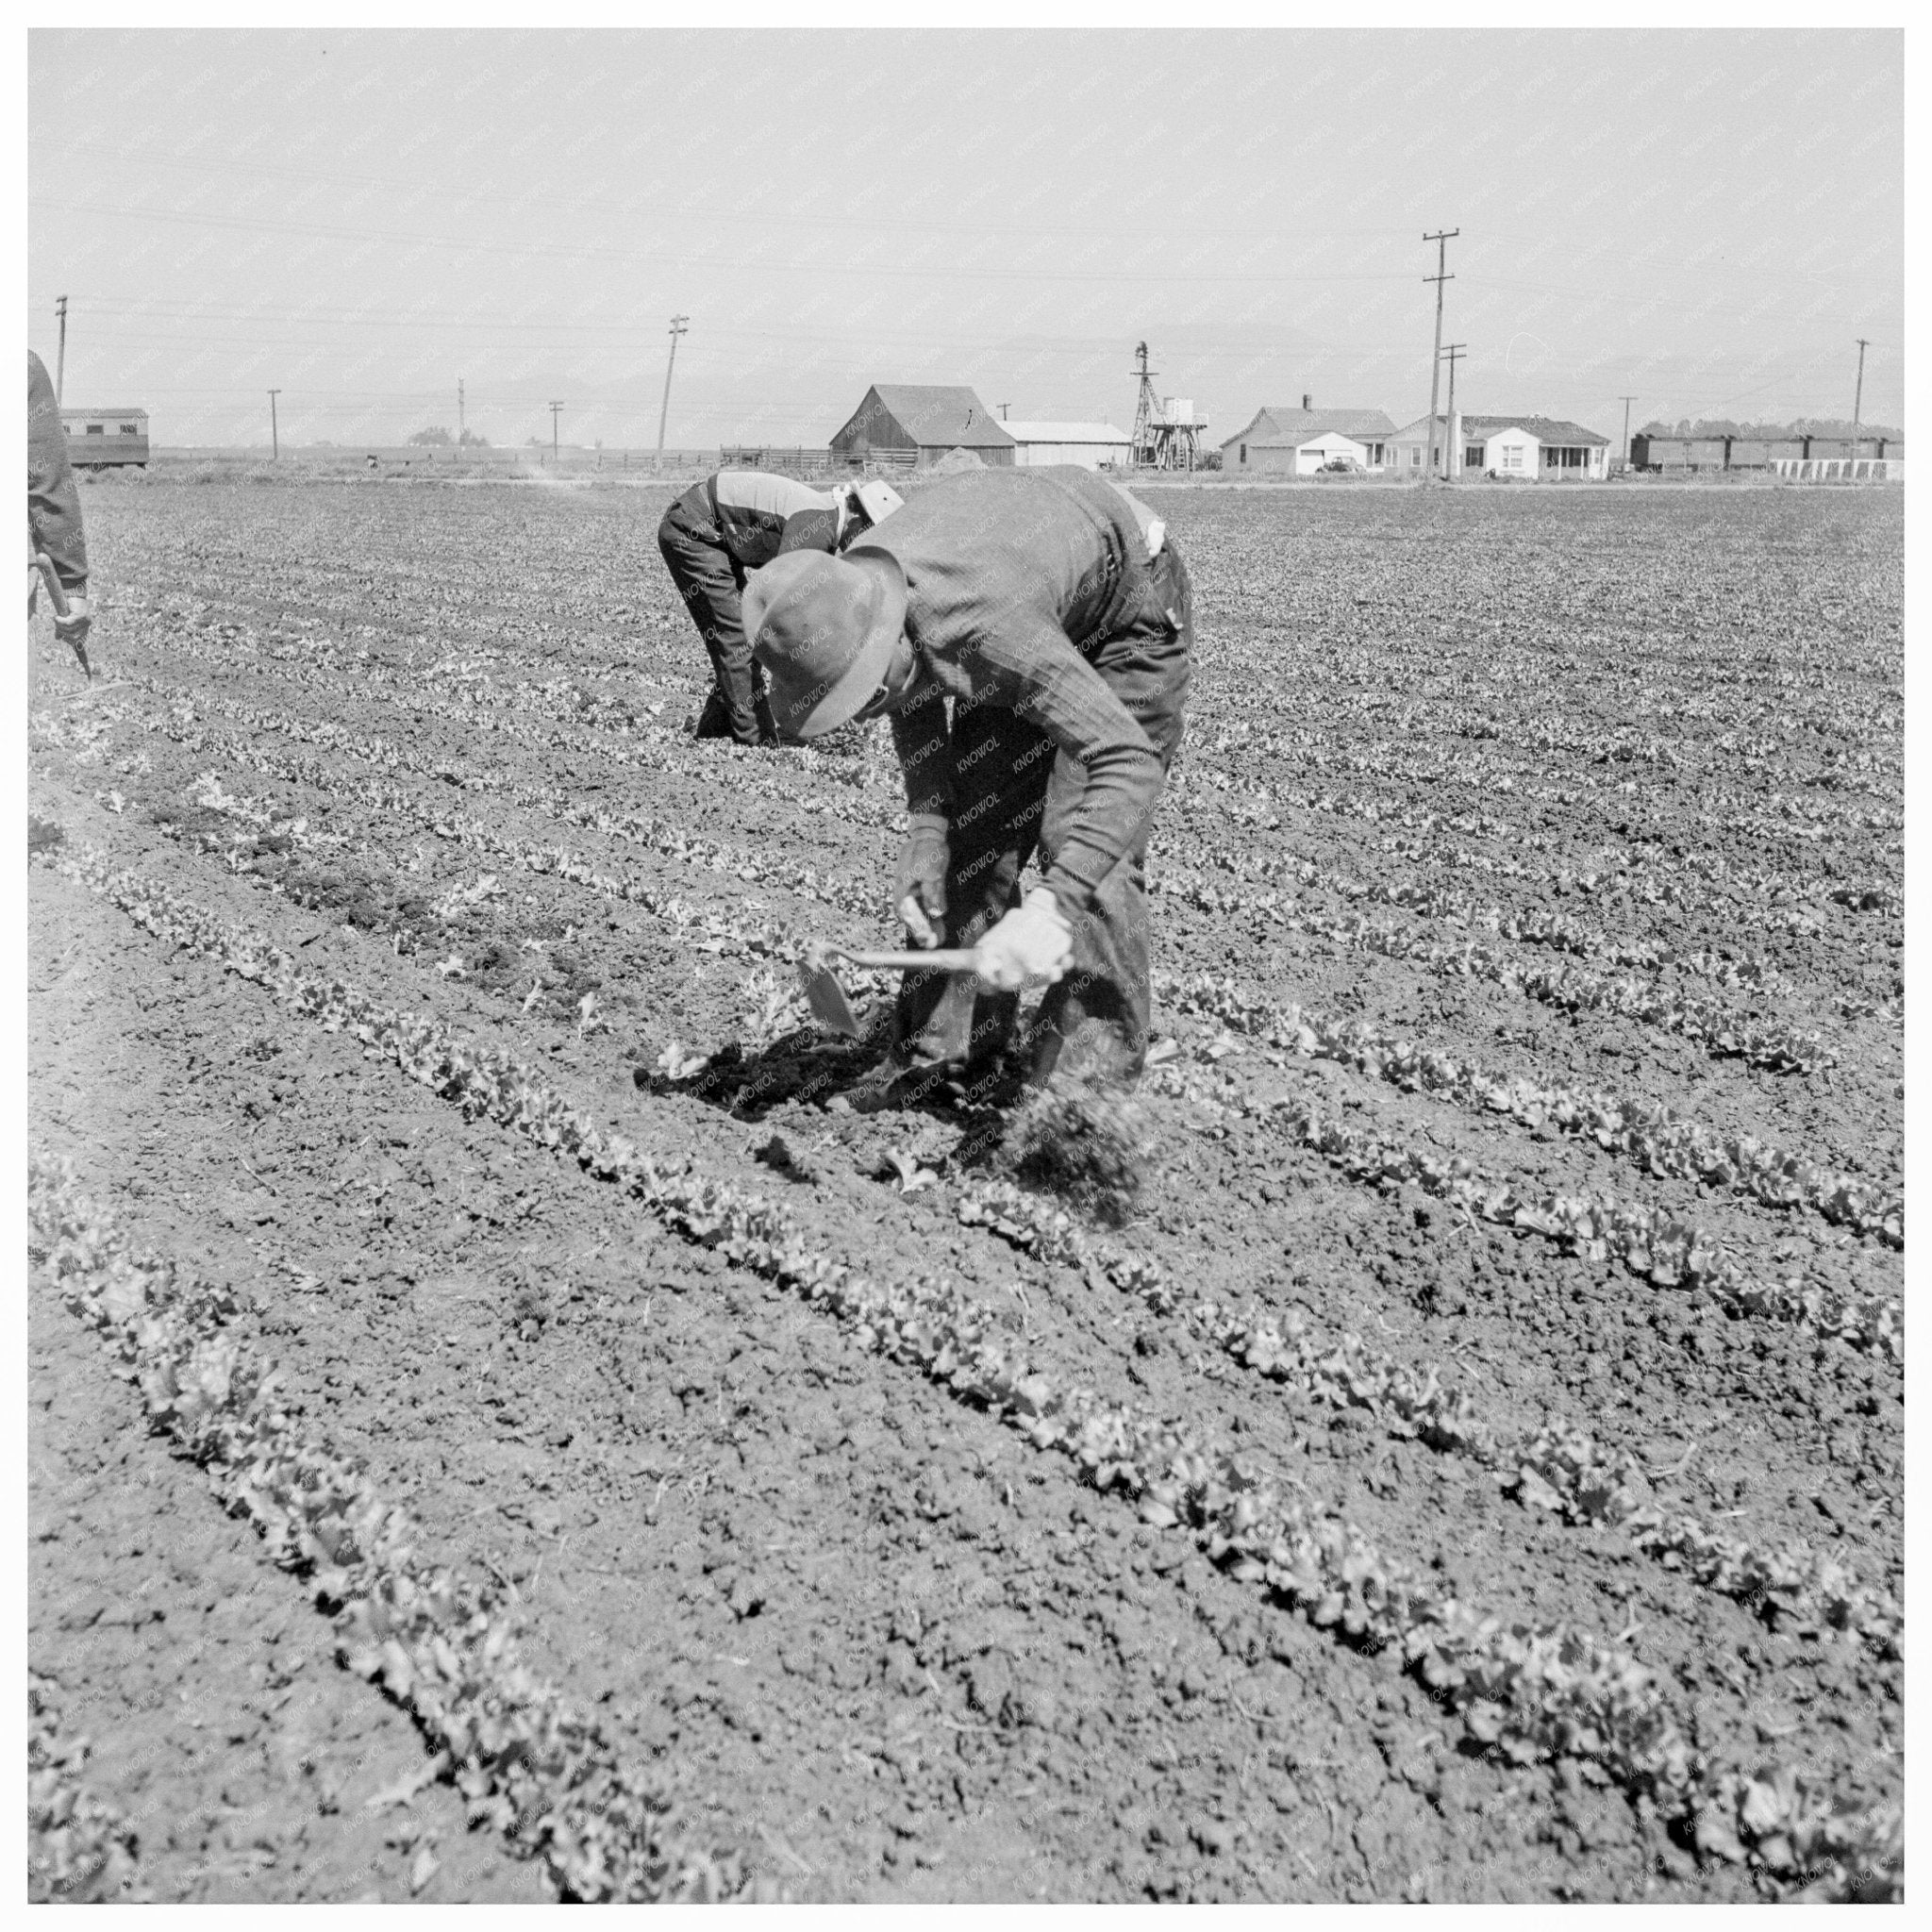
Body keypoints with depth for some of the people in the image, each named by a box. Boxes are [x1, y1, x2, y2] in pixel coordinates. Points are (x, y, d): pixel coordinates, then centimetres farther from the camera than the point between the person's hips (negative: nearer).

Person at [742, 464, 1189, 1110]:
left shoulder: (984, 627, -46)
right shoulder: (842, 601, -24)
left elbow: (1130, 762, -50)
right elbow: (916, 701, -2)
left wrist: (1052, 908, -60)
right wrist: (926, 830, -15)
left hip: (1130, 607, -7)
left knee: (1080, 838, -17)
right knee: (972, 822, 1)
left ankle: (1092, 1077, -8)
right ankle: (944, 1049, 9)